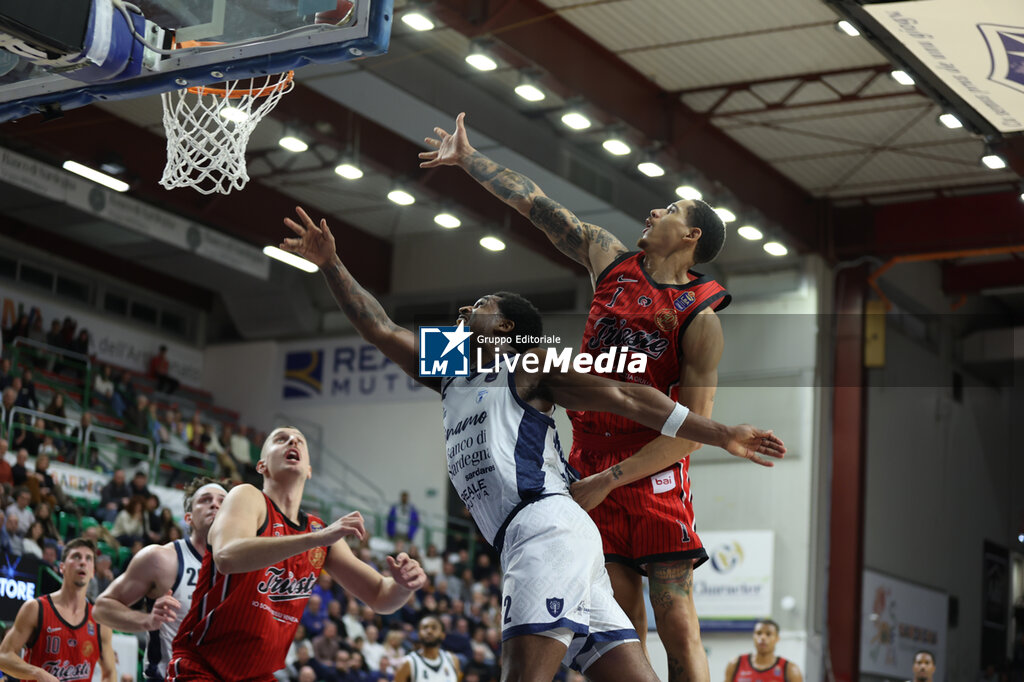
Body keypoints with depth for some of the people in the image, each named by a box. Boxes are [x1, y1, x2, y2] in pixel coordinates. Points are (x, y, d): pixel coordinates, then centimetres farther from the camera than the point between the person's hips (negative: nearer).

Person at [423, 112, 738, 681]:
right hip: (590, 465, 5)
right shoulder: (611, 261, 9)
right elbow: (537, 207, 16)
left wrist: (608, 481, -16)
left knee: (678, 628, -10)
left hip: (653, 475, -5)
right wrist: (468, 160, 19)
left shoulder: (699, 318, -8)